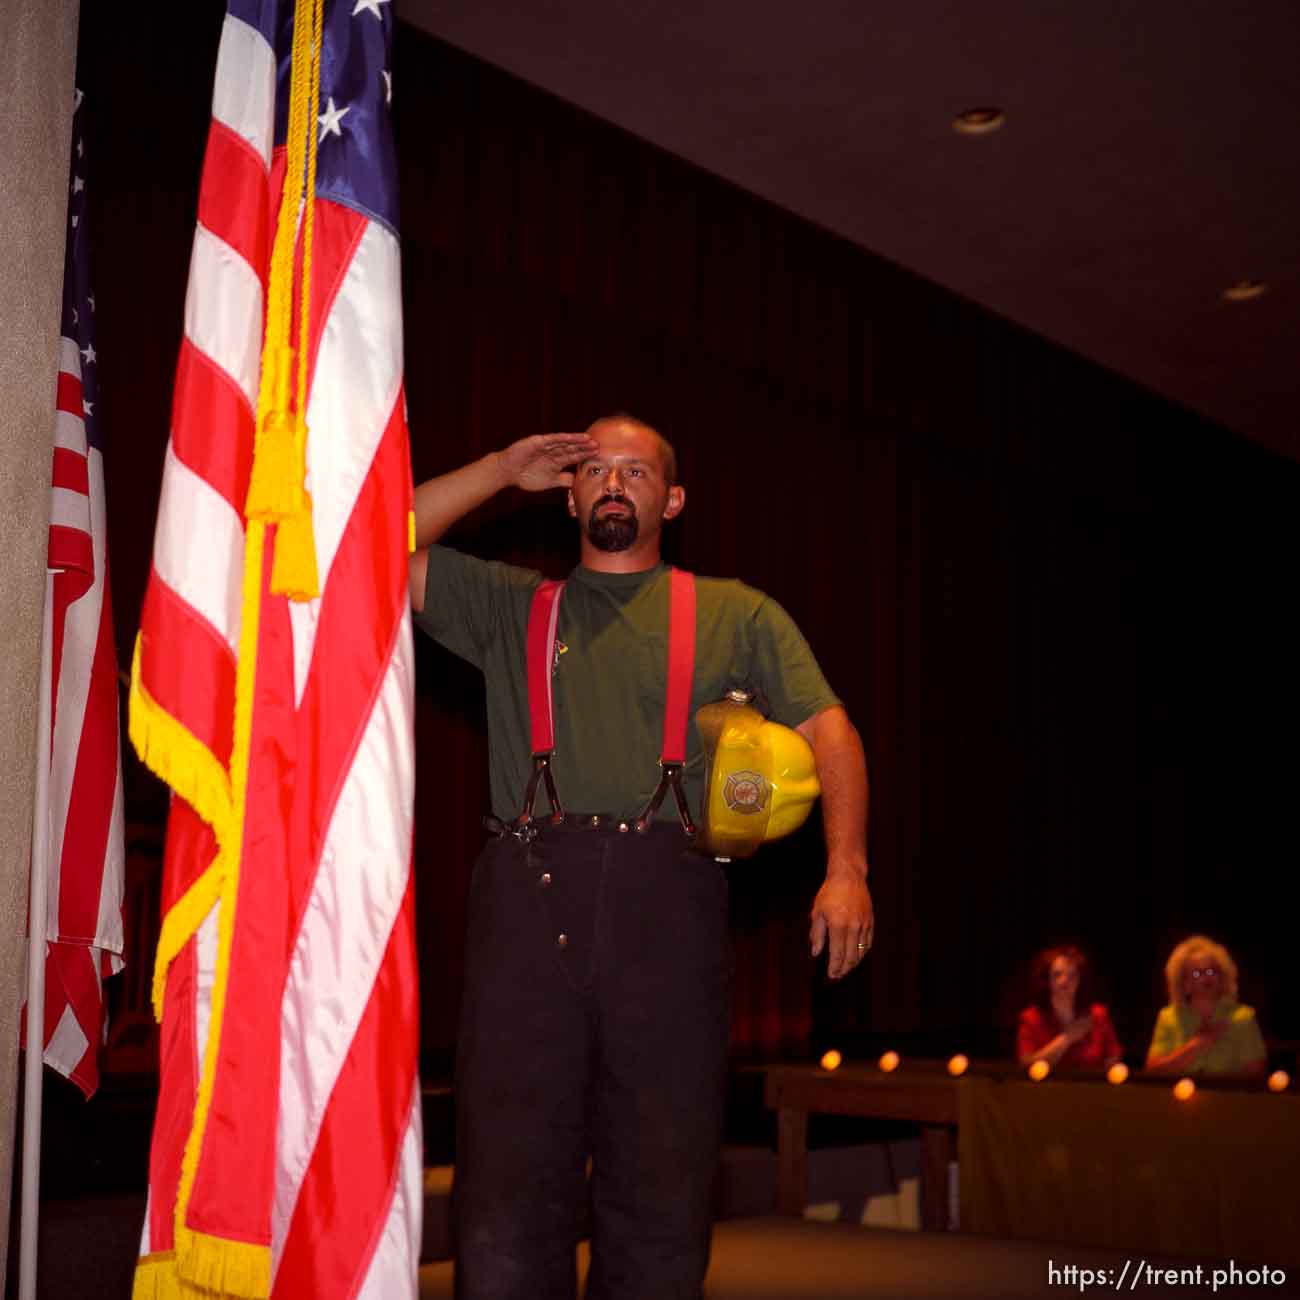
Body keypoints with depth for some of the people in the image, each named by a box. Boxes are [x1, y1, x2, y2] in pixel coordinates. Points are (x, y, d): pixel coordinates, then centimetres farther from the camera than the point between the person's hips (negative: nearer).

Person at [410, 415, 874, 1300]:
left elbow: (829, 730, 9)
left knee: (662, 1182, 1)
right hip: (529, 895, 0)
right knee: (509, 1170, -3)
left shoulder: (736, 614, 19)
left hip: (667, 901, 0)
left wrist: (846, 867, -7)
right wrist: (504, 470, 15)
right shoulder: (512, 606, 22)